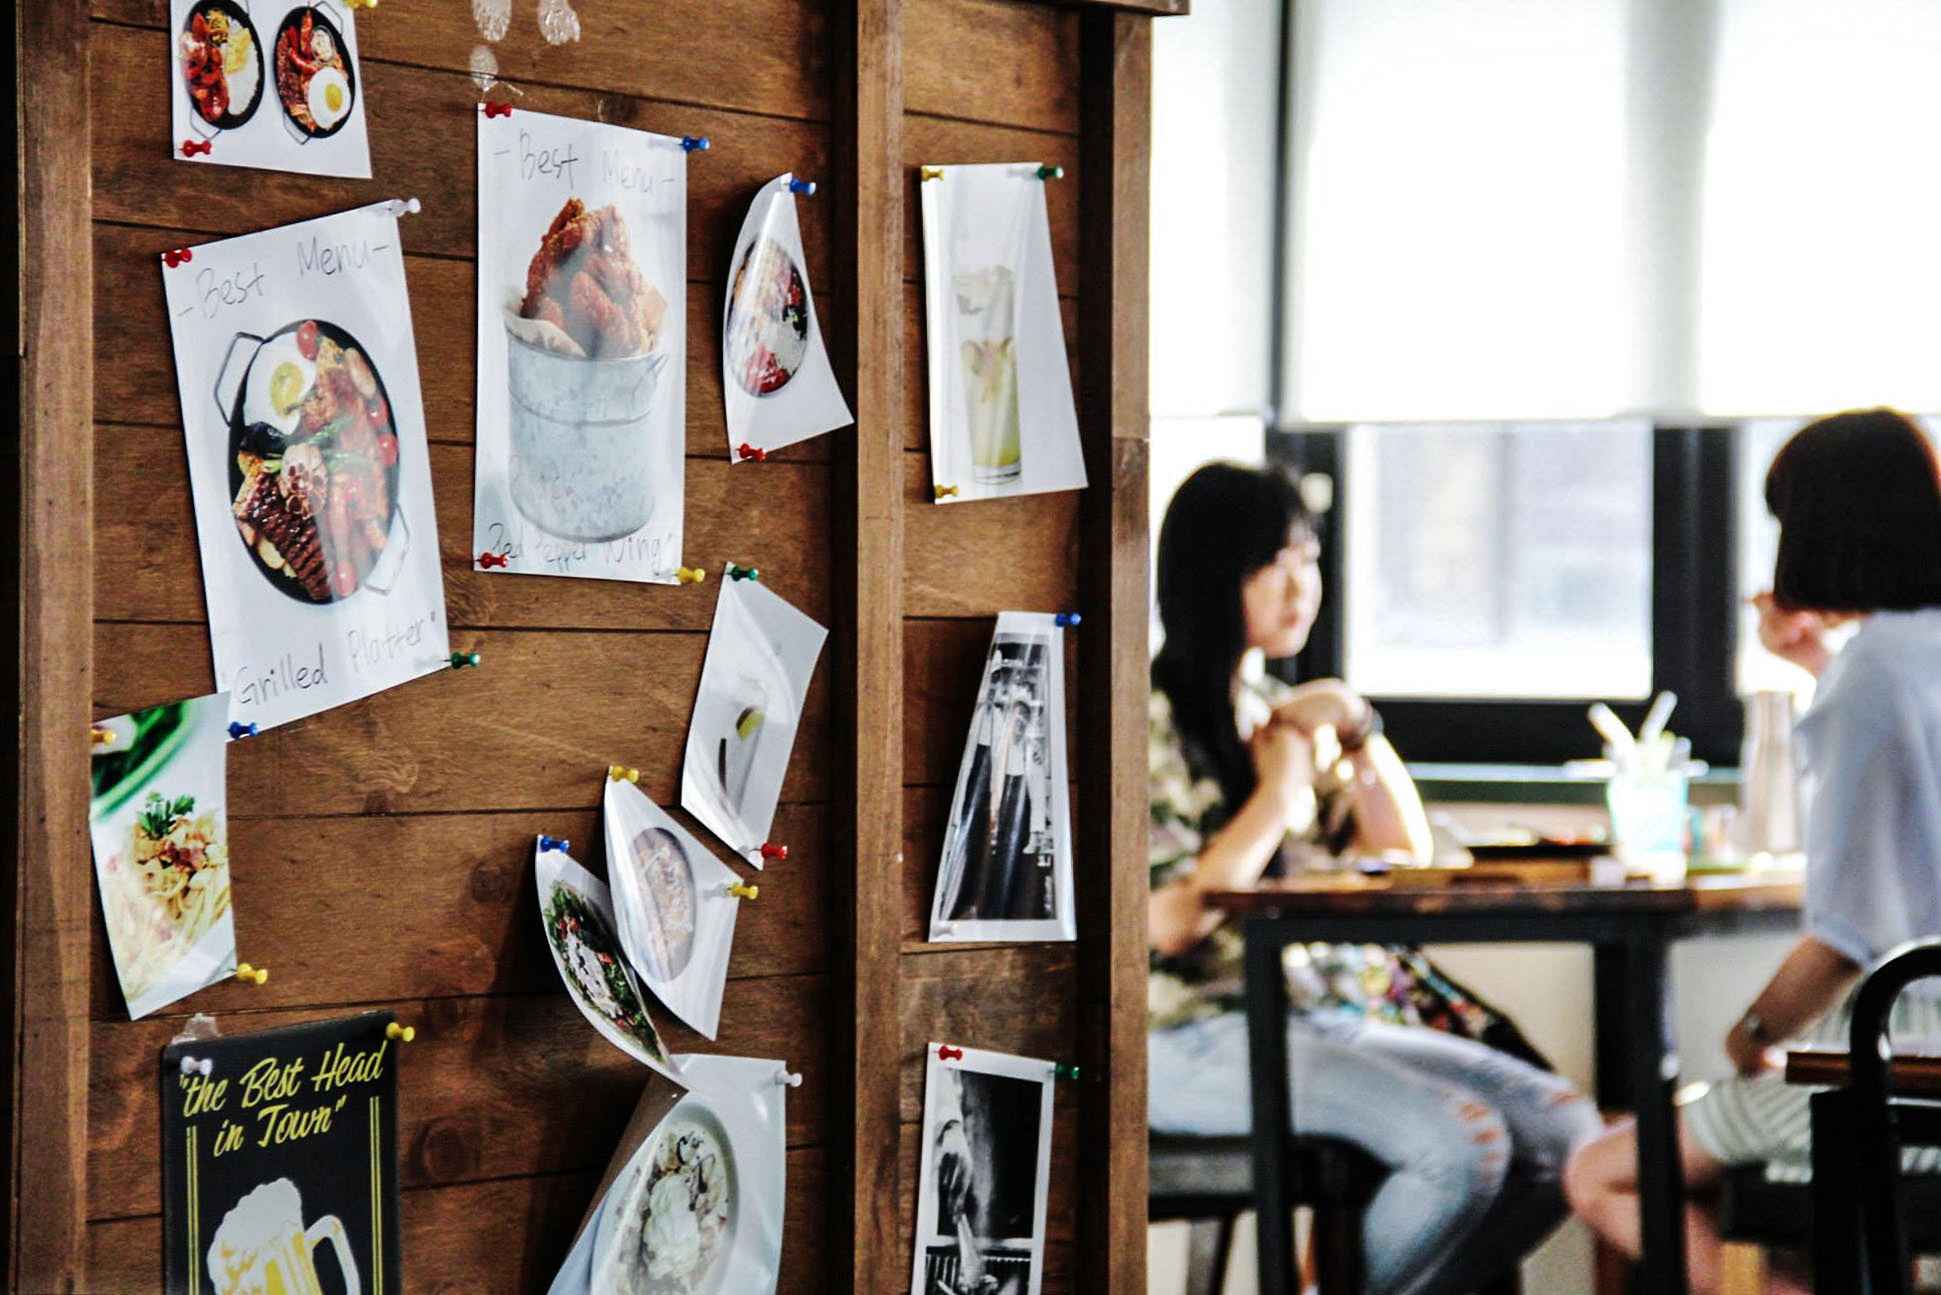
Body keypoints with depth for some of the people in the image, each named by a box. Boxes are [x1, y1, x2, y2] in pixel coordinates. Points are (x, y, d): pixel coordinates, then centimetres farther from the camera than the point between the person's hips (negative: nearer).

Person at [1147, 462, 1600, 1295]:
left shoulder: (1280, 711, 19)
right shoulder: (1151, 721, -6)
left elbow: (1408, 855, 20)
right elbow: (1168, 922, -17)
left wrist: (1358, 731, 5)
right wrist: (1280, 793, -6)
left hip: (1335, 1016, 8)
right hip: (1201, 1038, -8)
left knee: (1560, 1129, -12)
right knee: (1463, 1141, -28)